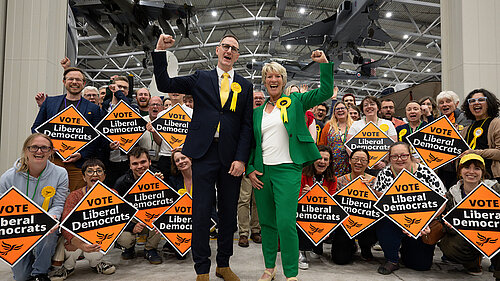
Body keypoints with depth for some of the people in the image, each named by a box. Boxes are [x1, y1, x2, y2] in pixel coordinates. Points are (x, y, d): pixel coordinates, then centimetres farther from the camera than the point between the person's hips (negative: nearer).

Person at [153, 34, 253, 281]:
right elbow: (164, 84, 7)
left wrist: (241, 158, -5)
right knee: (201, 212, 1)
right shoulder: (201, 79, 11)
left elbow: (247, 126, 5)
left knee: (228, 212, 10)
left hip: (232, 157, 2)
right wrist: (160, 51, -1)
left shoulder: (245, 87, 11)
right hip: (204, 153, -1)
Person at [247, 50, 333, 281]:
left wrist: (324, 63, -9)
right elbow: (252, 143, 16)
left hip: (287, 170, -4)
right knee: (266, 223, 12)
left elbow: (325, 92, -1)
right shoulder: (257, 112, 15)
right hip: (262, 172, 4)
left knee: (286, 223, -11)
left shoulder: (295, 101, 7)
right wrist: (250, 169, 5)